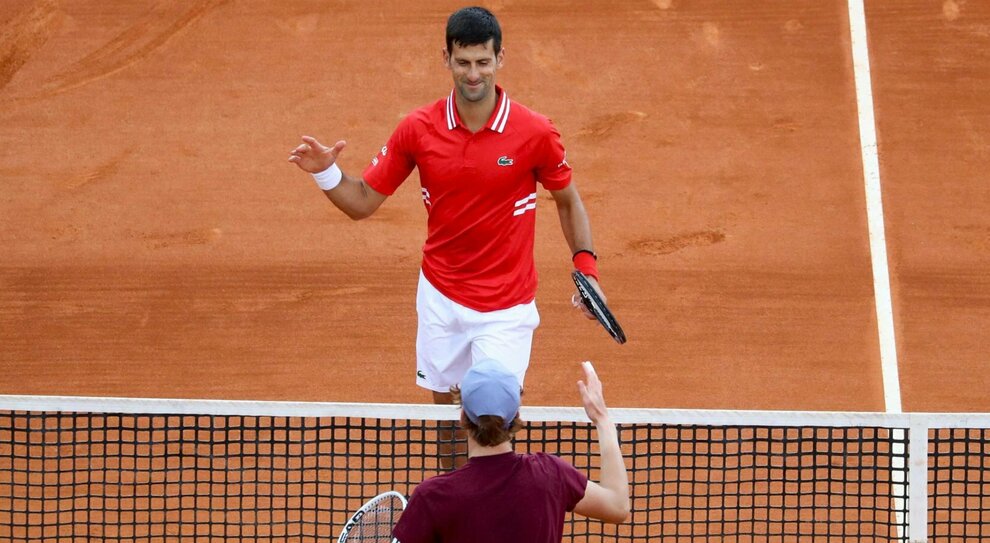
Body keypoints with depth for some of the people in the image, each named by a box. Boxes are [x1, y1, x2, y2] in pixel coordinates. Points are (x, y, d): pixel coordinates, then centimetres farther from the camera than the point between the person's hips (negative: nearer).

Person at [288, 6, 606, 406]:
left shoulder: (535, 133, -13)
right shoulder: (418, 129, -7)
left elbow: (568, 200, 5)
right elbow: (362, 202, 0)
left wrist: (586, 267, -7)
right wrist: (326, 172, -19)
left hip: (505, 309, -3)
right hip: (439, 298, 3)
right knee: (445, 405, 14)